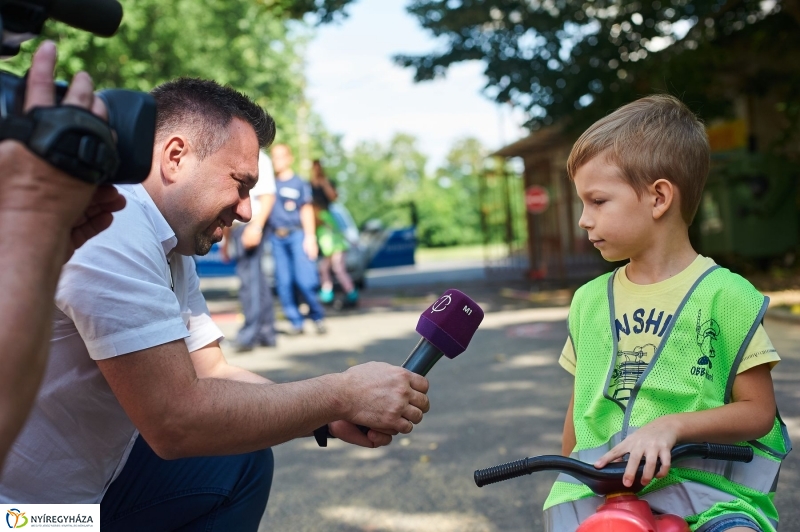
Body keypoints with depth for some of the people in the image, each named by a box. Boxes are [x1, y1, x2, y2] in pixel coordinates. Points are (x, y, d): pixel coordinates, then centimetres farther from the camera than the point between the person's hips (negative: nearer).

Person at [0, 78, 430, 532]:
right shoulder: (111, 228, -24)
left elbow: (212, 373, 6)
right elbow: (174, 420, -25)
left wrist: (329, 417, -9)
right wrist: (343, 394, -18)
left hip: (83, 480, 9)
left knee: (244, 460, 6)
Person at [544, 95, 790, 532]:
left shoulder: (724, 295, -3)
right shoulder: (588, 300, 10)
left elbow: (758, 411, -4)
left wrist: (671, 425, -17)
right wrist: (569, 480, 20)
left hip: (700, 482, -3)